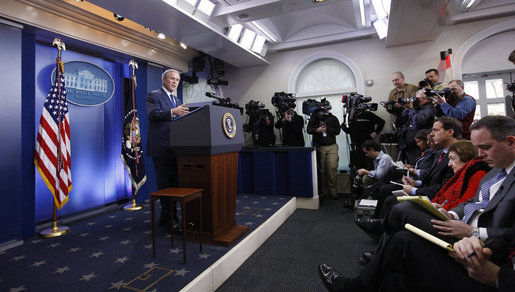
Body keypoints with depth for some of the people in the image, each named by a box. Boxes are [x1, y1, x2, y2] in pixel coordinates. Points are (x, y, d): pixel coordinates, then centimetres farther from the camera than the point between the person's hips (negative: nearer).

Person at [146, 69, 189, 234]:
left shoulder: (176, 100, 22)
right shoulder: (153, 95, -1)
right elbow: (153, 114, -18)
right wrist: (172, 112, -33)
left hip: (175, 147, 8)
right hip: (161, 147, -8)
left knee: (174, 183, 12)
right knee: (165, 184, -4)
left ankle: (166, 218, 25)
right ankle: (170, 220, 6)